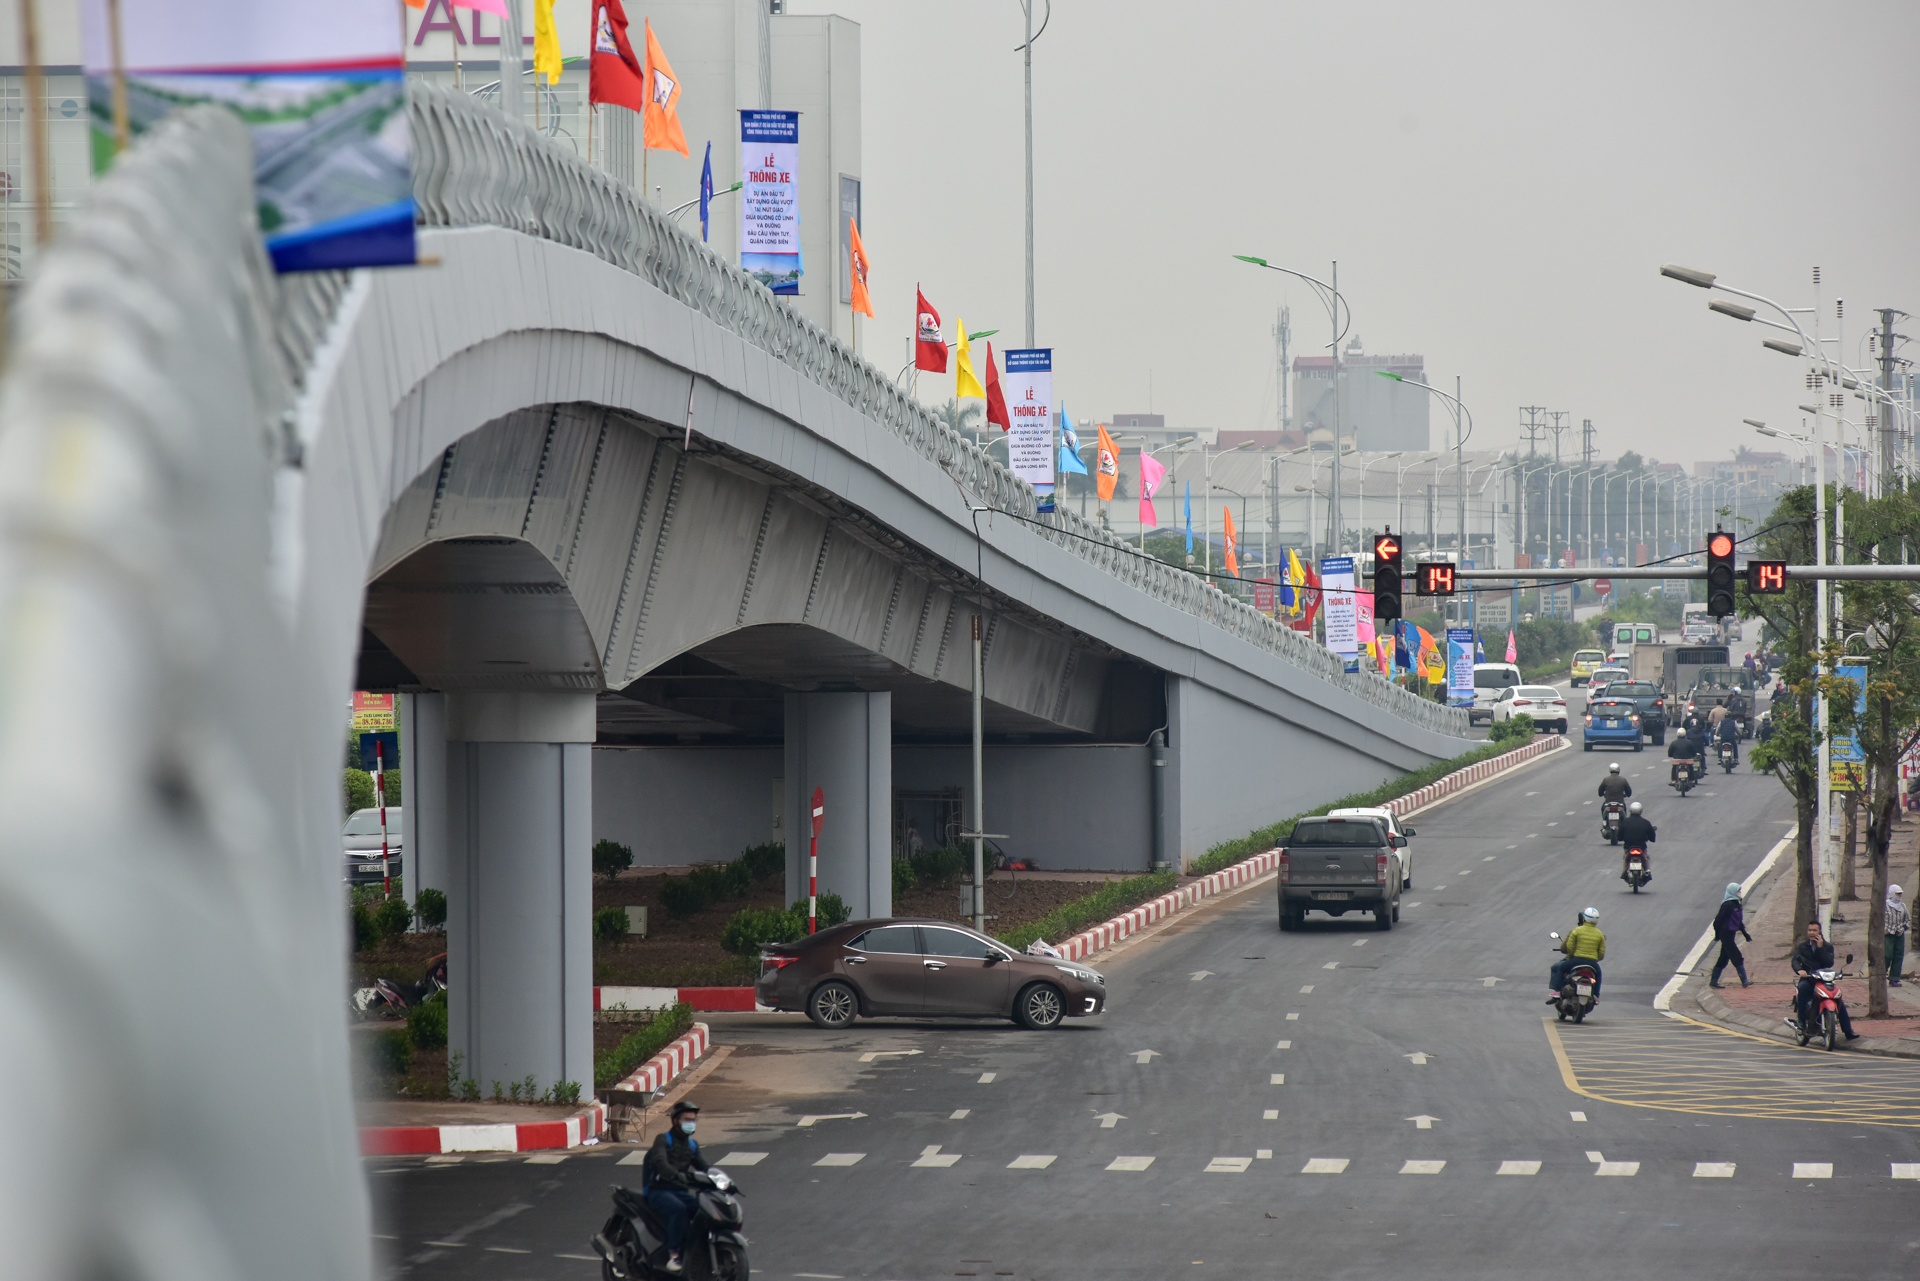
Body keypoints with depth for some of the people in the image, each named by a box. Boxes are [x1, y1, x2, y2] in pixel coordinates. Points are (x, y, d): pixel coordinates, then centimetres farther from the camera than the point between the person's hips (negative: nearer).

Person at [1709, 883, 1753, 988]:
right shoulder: (1727, 905, -18)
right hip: (1726, 935, -10)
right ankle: (1744, 981, -5)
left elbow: (1739, 922, 20)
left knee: (1724, 959, 13)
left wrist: (1745, 934, 16)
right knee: (1737, 957, -7)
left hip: (1730, 935, 10)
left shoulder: (1736, 904, 12)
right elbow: (1718, 919, -17)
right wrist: (1718, 934, -11)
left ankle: (1713, 981, 18)